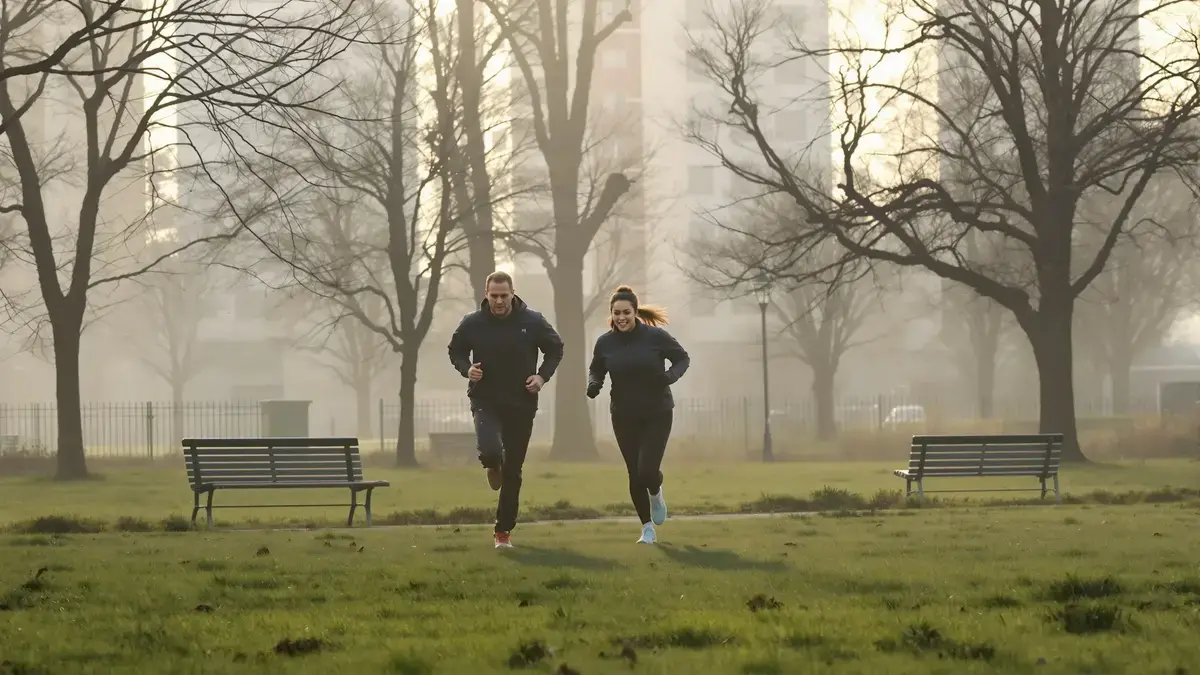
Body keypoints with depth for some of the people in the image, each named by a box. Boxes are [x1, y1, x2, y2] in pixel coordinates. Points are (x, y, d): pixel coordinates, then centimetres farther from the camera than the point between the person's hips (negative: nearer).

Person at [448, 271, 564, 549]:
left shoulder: (532, 322, -6)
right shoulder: (472, 323, -5)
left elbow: (555, 349, 8)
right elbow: (456, 351, 11)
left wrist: (543, 376, -8)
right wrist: (466, 369, -10)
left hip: (521, 404, 1)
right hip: (485, 402, -1)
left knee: (513, 472, 5)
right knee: (489, 451, -28)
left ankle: (504, 531, 18)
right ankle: (493, 467, 13)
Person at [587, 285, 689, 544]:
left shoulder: (655, 336, -13)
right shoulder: (605, 343, -5)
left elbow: (683, 358, 0)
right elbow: (596, 369, 12)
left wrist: (670, 375, -20)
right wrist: (593, 384, -11)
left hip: (657, 415, -3)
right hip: (624, 417, 3)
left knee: (648, 471, -14)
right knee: (635, 475, 5)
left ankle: (655, 493, 23)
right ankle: (648, 528, 24)